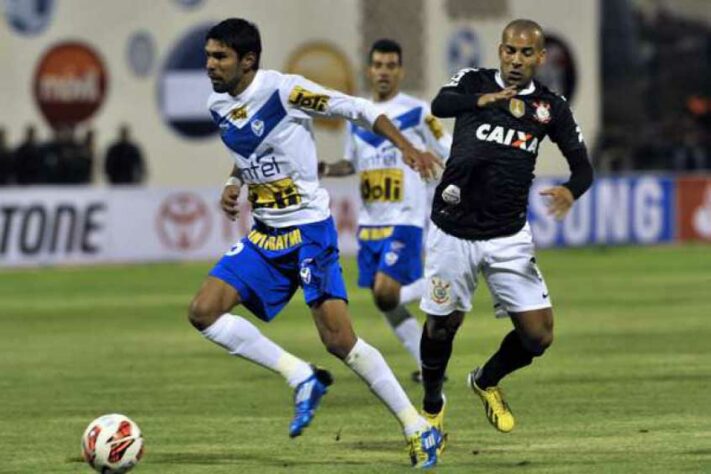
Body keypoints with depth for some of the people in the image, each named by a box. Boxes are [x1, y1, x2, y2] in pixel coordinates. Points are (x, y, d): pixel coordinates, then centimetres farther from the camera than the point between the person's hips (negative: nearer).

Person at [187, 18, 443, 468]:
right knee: (204, 312, -9)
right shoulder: (218, 106, 5)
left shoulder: (284, 90, -16)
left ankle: (420, 430, -4)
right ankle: (303, 379, 0)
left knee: (339, 338, -15)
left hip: (309, 230, -7)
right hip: (264, 236, 7)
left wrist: (407, 148, -22)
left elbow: (359, 110, -11)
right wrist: (234, 184, 6)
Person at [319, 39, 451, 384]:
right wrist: (327, 169, 4)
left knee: (386, 293, -20)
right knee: (384, 302, 6)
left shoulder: (417, 112, -5)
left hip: (403, 220, -6)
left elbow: (450, 154, -1)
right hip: (369, 222, 6)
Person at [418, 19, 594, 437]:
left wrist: (570, 191, -22)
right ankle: (432, 404, 37)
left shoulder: (551, 106, 2)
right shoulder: (474, 82, -4)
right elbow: (440, 105, -24)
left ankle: (487, 382, 28)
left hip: (509, 237, 2)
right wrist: (481, 100, -45)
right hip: (454, 232, -2)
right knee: (442, 325, 8)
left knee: (538, 336, -3)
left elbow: (583, 167, 2)